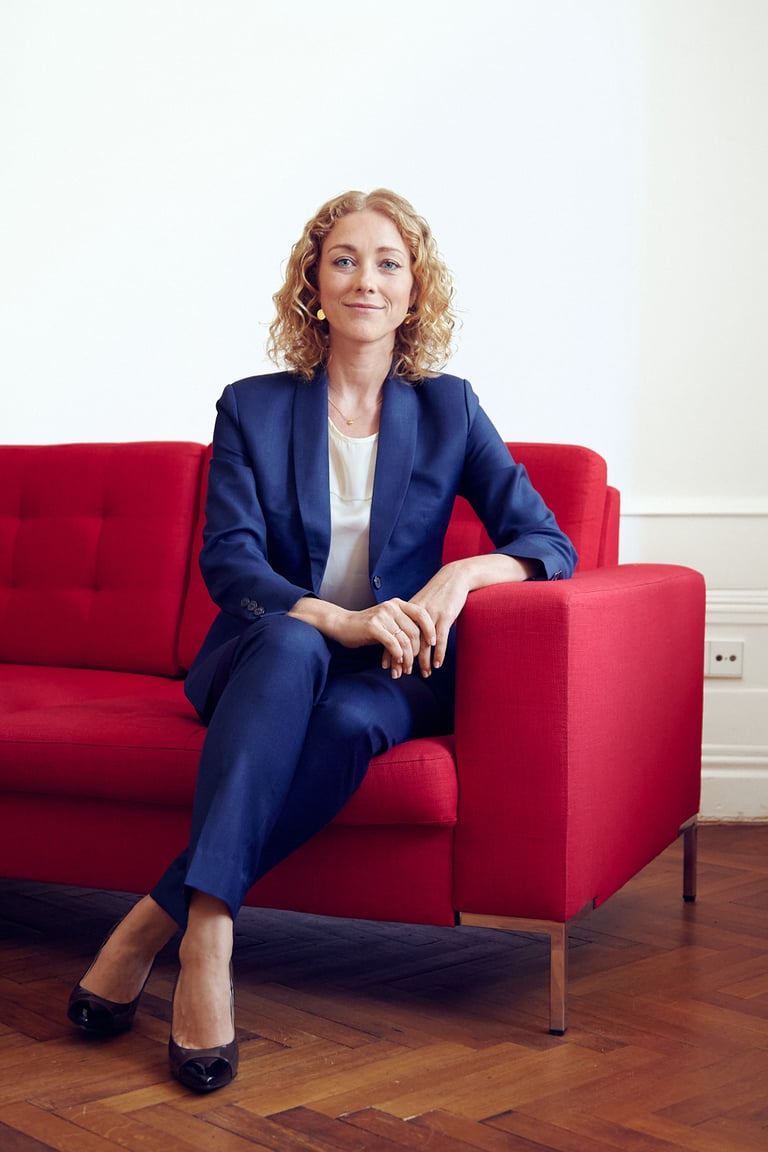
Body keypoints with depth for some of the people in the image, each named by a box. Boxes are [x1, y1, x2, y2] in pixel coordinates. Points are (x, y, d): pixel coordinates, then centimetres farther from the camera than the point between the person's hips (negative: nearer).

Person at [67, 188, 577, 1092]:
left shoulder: (448, 409, 6)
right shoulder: (253, 409, 4)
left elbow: (548, 544, 0)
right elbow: (227, 559, -9)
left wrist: (465, 572, -23)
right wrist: (339, 619, -27)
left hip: (389, 674, 1)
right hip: (263, 660, 0)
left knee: (352, 722, -35)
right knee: (291, 644, -37)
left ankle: (156, 917, -29)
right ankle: (207, 934, -41)